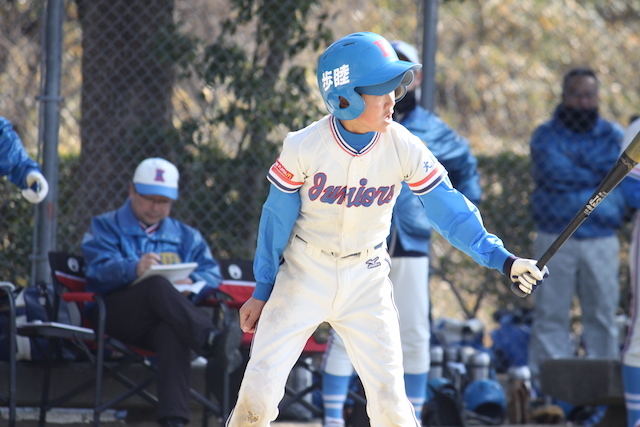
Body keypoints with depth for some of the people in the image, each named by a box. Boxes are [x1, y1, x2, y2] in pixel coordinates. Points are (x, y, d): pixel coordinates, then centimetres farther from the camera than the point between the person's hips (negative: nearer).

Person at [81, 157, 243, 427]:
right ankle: (212, 341, -59)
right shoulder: (105, 227, 18)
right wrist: (134, 268, -27)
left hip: (161, 323, 2)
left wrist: (192, 282, -15)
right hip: (115, 318, -2)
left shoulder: (185, 236, 28)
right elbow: (100, 269, -4)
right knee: (158, 286, -35)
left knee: (173, 330, -37)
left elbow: (212, 274, 11)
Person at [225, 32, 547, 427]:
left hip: (368, 278, 1)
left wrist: (502, 259, -22)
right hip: (304, 275, -1)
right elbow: (278, 220, -5)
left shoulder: (404, 148, -13)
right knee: (258, 394, -6)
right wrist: (263, 290, 2)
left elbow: (449, 209, -10)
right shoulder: (304, 147, -17)